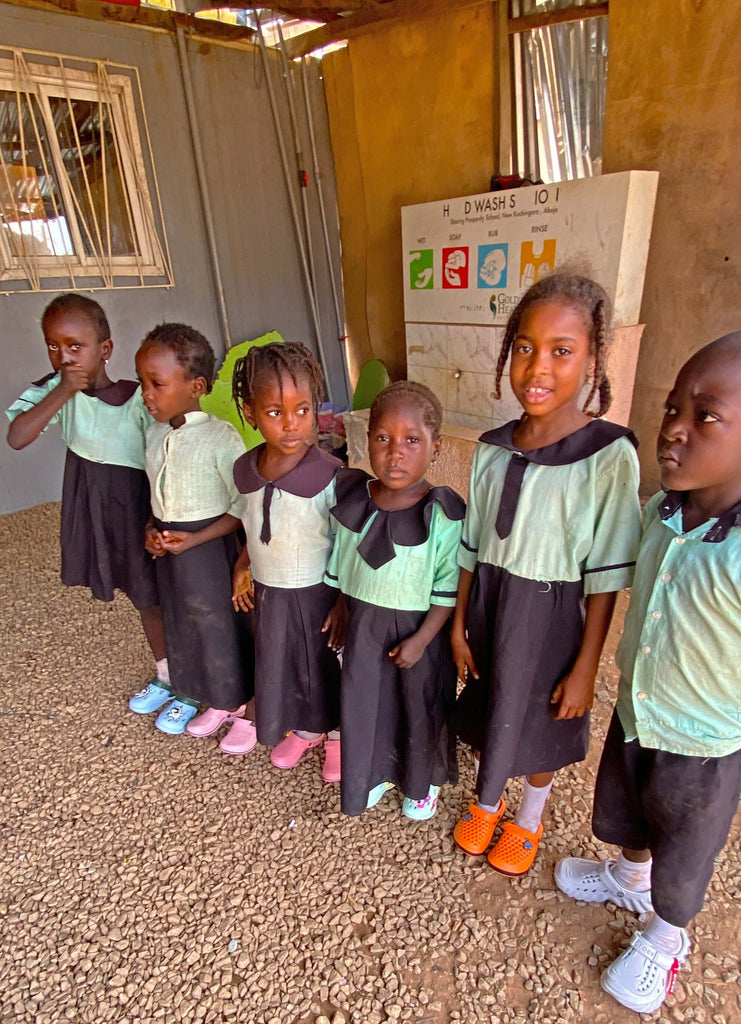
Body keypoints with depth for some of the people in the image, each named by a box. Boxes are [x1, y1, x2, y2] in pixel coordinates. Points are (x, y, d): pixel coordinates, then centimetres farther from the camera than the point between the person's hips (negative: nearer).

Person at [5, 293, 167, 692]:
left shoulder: (138, 399, -20)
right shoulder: (53, 389, -7)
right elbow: (17, 438, -17)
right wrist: (61, 393, -24)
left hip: (135, 504, -5)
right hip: (91, 505, 5)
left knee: (156, 595, 7)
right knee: (141, 596, 20)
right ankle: (163, 673, 40)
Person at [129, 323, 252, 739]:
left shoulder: (220, 438, -20)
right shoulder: (155, 434, 3)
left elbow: (243, 505, -18)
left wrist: (194, 539, -21)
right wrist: (151, 530, -1)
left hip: (210, 547, -7)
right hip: (167, 548, 8)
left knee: (222, 625, 7)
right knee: (182, 623, 19)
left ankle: (243, 707, 31)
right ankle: (216, 703, 41)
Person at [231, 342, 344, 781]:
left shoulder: (330, 476, -23)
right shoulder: (246, 469, -6)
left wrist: (345, 602, -15)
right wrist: (243, 567, 9)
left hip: (318, 593, -5)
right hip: (269, 592, 5)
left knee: (328, 666, 16)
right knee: (280, 663, 22)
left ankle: (338, 734, 44)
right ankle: (306, 729, 50)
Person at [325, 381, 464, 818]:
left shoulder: (444, 513, -22)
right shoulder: (351, 499, -8)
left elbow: (449, 590, -16)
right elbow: (339, 563, 6)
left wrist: (420, 640, -16)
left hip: (419, 629, -4)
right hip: (363, 625, 4)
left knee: (421, 709, 18)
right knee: (364, 702, 19)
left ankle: (424, 782, 46)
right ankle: (378, 773, 48)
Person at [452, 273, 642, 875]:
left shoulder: (609, 455, -18)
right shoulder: (493, 449, -4)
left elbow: (606, 576, -15)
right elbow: (473, 547, 4)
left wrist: (586, 668, -11)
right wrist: (460, 625, 7)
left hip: (551, 615, -4)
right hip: (488, 605, 4)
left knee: (540, 723, 18)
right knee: (491, 711, 22)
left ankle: (529, 820, 49)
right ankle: (488, 802, 52)